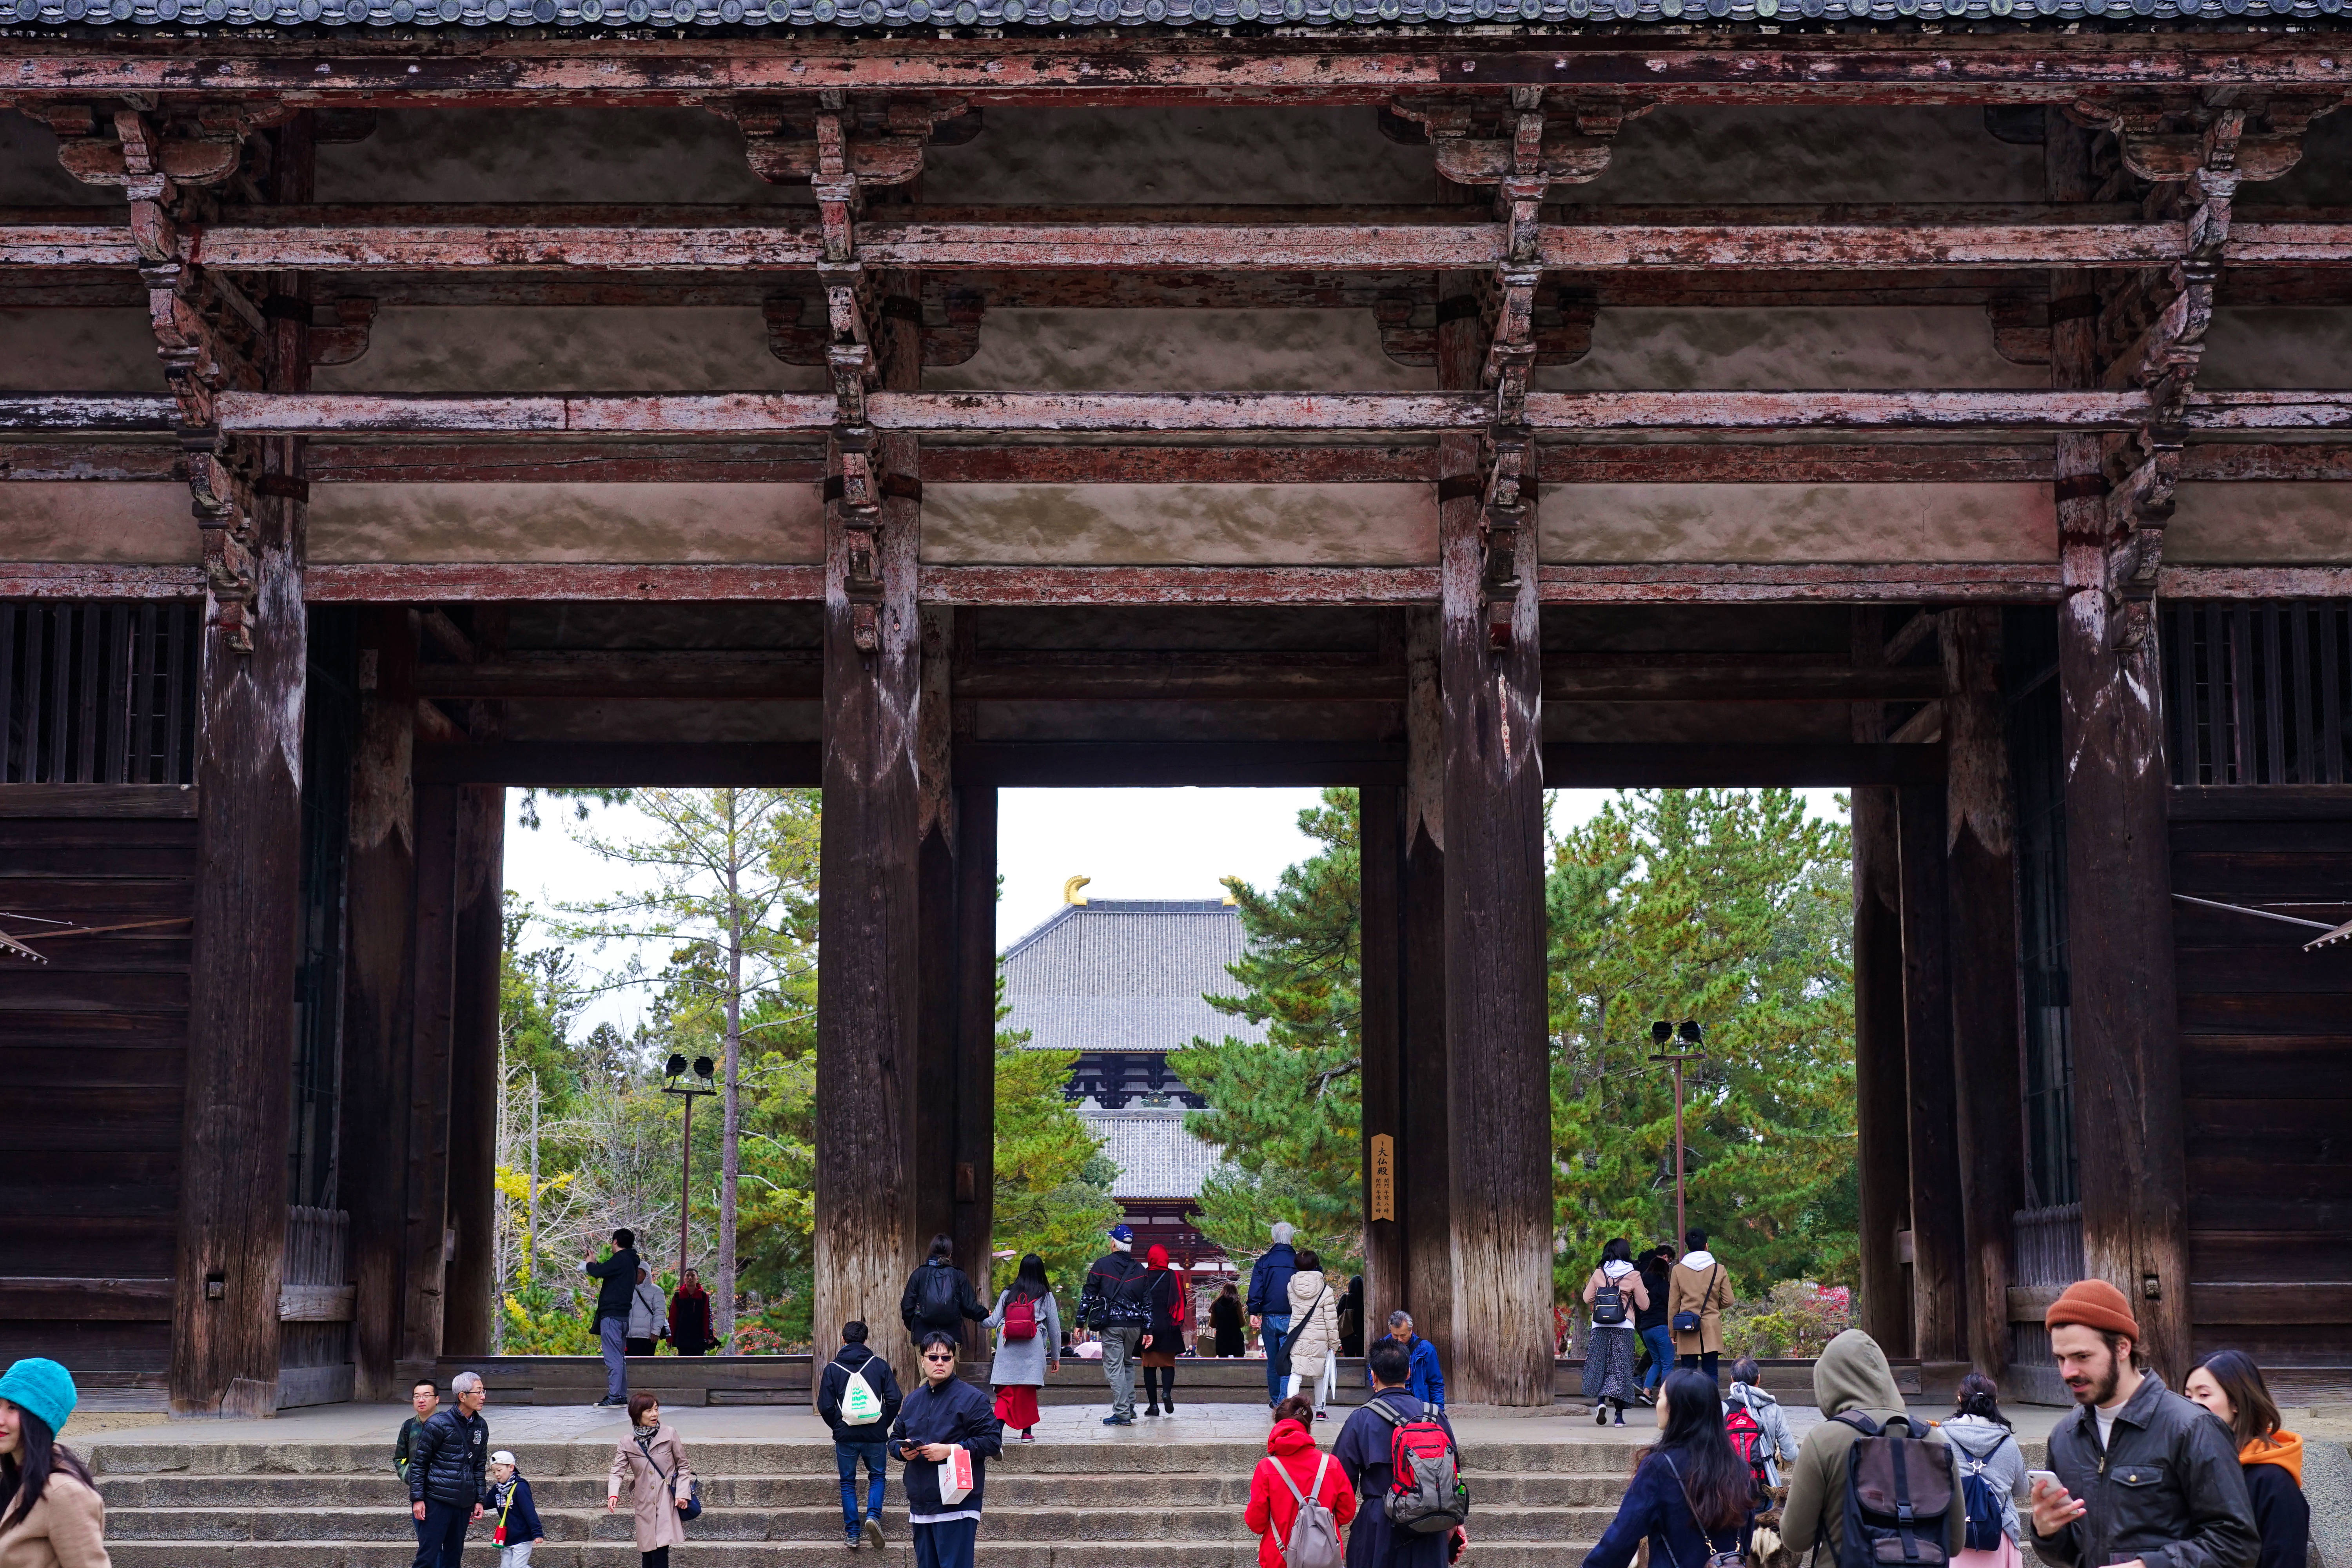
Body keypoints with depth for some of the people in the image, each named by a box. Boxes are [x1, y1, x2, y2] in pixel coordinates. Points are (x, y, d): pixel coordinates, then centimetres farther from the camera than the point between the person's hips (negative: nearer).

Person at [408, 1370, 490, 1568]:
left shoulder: (481, 1426, 10)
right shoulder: (439, 1424, -9)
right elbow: (418, 1463, -5)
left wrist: (479, 1500, 14)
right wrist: (417, 1499, -9)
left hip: (464, 1504, 6)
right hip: (437, 1501, -6)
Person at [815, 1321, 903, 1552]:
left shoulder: (832, 1368, 0)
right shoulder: (879, 1365, 0)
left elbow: (825, 1406, -3)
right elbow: (895, 1399, -5)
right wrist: (885, 1424, 9)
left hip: (845, 1436, 0)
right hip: (876, 1435, 0)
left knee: (848, 1483, 12)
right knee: (877, 1476, 18)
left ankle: (852, 1533, 8)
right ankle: (873, 1515, -6)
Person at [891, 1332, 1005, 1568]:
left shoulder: (971, 1398, -5)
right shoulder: (913, 1400, 16)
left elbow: (992, 1441, -11)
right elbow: (896, 1437, 25)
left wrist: (951, 1450, -18)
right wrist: (903, 1451, 1)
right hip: (921, 1506, 7)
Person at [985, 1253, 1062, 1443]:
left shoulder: (1007, 1295, 9)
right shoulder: (1046, 1297, 7)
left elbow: (993, 1322, 11)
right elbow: (1055, 1329, 10)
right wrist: (1055, 1357, 21)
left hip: (1007, 1351, 0)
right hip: (1033, 1352, 0)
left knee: (1005, 1393, -2)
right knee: (1028, 1393, 13)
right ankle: (1027, 1432, 14)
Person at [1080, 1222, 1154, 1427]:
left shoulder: (1102, 1265, -1)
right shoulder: (1141, 1270, 9)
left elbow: (1088, 1295, -1)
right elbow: (1147, 1302, 10)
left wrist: (1080, 1322, 4)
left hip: (1111, 1325, -4)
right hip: (1134, 1325, 4)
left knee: (1114, 1368, -2)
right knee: (1128, 1364, 22)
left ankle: (1122, 1413, -6)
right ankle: (1130, 1407, 19)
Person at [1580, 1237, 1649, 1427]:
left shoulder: (1598, 1274, 3)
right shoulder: (1633, 1275, -2)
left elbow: (1587, 1299, 8)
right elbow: (1643, 1304, 2)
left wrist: (1589, 1284, 26)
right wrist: (1644, 1292, 21)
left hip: (1600, 1328, 1)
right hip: (1624, 1328, -1)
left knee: (1600, 1364, 8)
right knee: (1620, 1368, 3)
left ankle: (1600, 1402, -14)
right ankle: (1619, 1414, 1)